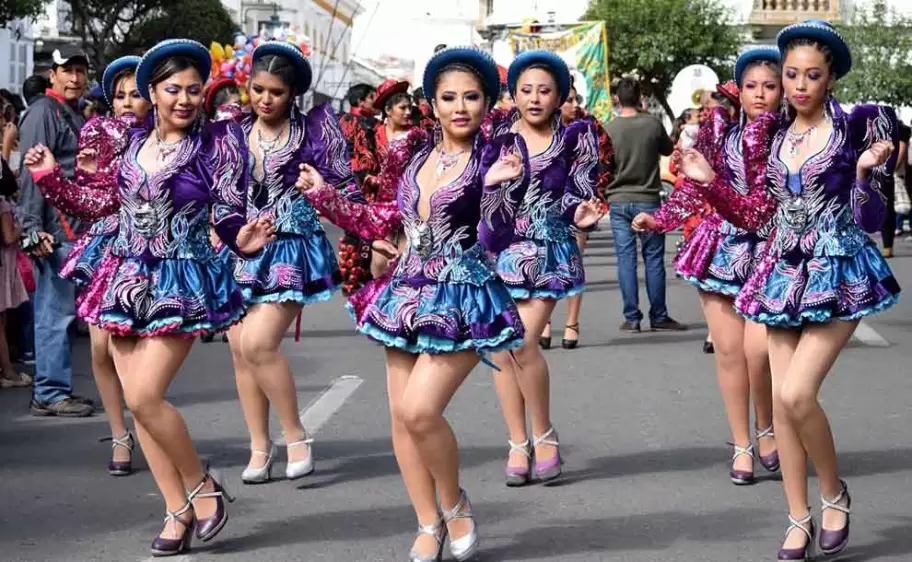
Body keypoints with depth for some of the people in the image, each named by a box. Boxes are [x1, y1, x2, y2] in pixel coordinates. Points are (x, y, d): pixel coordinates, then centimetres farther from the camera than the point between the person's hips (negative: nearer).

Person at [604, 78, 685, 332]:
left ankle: (631, 318, 4)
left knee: (626, 259, 4)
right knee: (654, 259, 6)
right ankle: (658, 316, 11)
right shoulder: (652, 124, -6)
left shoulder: (608, 128, -6)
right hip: (647, 200, -1)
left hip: (618, 201, 1)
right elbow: (668, 149, 12)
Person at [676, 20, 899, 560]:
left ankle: (834, 493, 7)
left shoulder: (857, 127, -8)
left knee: (796, 394, -17)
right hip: (785, 274, 6)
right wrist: (709, 181, 2)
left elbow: (870, 220, -9)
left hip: (837, 274, -5)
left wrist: (865, 171, -25)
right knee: (783, 401, 5)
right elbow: (754, 214, 12)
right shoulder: (775, 137, 7)